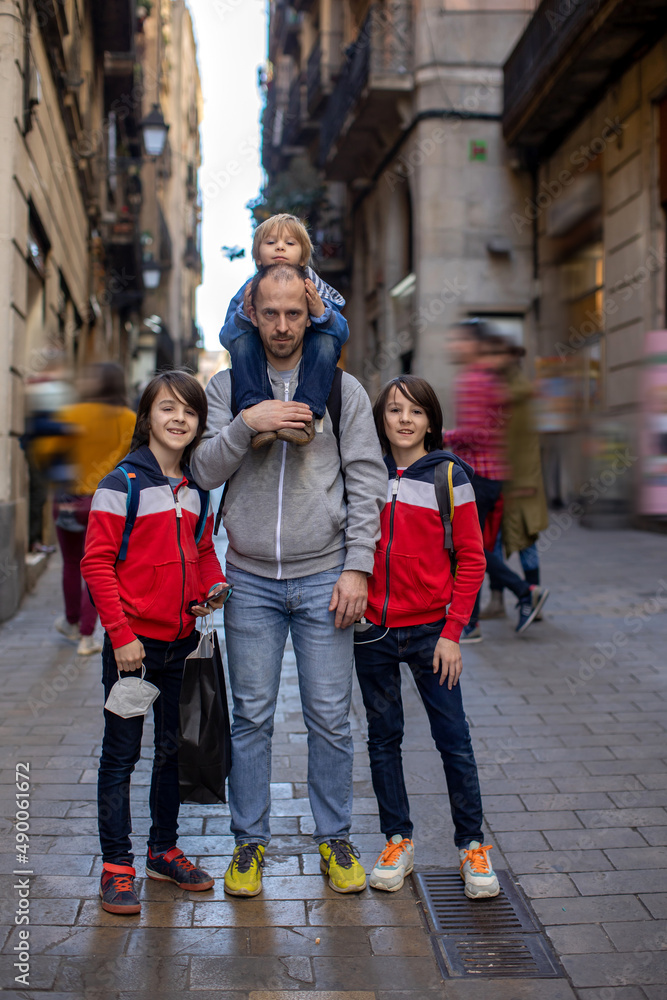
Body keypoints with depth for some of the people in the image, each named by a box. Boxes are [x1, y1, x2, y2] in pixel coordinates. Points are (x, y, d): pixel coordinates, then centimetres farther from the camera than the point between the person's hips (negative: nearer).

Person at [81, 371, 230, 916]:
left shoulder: (197, 488, 7)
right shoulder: (122, 484, -10)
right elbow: (97, 562, -12)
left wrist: (215, 588, -3)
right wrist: (120, 633, -17)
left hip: (183, 640, 6)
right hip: (133, 642, -6)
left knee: (174, 748, 15)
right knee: (121, 753, 4)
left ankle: (164, 850, 30)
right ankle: (116, 865, 15)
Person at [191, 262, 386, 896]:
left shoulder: (344, 390, 5)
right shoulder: (226, 388, 7)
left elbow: (367, 483, 2)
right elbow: (204, 472, 0)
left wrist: (357, 566, -6)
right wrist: (245, 425, -17)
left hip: (323, 576, 0)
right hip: (250, 580, 1)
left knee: (330, 718, 4)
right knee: (251, 717, 6)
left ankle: (334, 839, 20)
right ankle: (250, 841, 21)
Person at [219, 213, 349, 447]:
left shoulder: (314, 289, -4)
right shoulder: (248, 291, -3)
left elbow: (342, 333, -13)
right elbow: (226, 339, -10)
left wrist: (320, 312, -34)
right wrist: (244, 314, -31)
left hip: (305, 364, 0)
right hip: (261, 369, 1)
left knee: (325, 340, -26)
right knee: (242, 339, -24)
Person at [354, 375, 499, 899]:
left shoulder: (449, 476, -3)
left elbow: (472, 559, -3)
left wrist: (452, 632, -8)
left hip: (429, 629, -2)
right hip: (372, 630, 3)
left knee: (454, 739, 1)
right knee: (383, 737, 11)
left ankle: (472, 846, 16)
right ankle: (398, 842, 24)